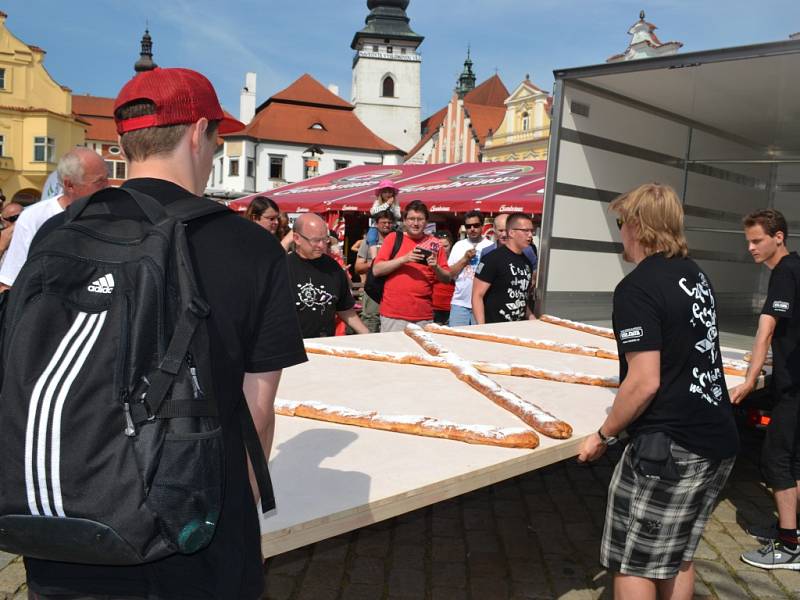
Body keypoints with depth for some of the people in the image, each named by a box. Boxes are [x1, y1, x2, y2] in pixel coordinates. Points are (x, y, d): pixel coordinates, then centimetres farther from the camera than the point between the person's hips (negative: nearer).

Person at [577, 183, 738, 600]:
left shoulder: (636, 288, -16)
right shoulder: (695, 274, 10)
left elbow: (645, 382, -21)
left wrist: (603, 435, -10)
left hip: (668, 448, -9)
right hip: (719, 442, 9)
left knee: (634, 563, 8)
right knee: (678, 556, 22)